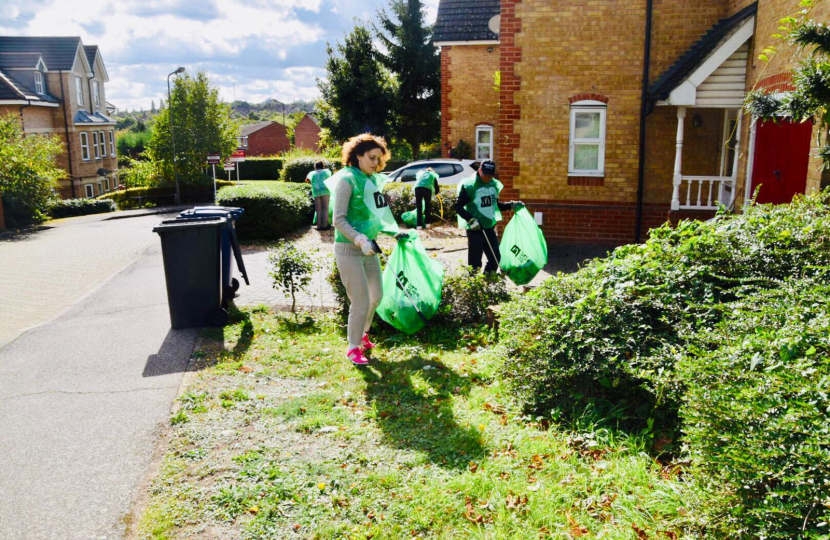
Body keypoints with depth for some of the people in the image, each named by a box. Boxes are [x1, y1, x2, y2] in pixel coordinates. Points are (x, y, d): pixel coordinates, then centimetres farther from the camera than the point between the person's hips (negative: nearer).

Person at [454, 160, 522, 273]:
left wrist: (512, 205, 9)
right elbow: (458, 206, -12)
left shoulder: (494, 185, 6)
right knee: (475, 263, -1)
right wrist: (471, 219, -22)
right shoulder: (469, 185, -14)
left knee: (495, 258, 13)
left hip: (490, 228, 7)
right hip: (475, 230, -6)